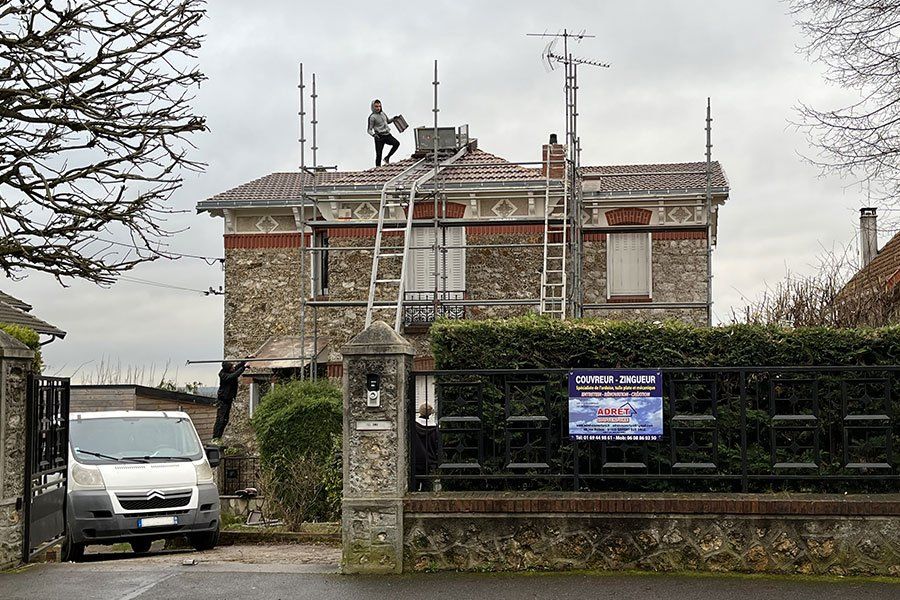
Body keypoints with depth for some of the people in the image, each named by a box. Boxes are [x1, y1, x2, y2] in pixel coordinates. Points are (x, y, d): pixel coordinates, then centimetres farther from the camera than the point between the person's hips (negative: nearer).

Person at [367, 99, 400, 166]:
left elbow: (388, 121, 30)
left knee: (396, 143, -17)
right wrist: (374, 135, -26)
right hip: (379, 137, -5)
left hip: (387, 135, 5)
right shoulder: (372, 117, -7)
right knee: (379, 154, -5)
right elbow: (369, 130, -6)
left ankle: (387, 158, -3)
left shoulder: (382, 113, 12)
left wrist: (393, 118, 10)